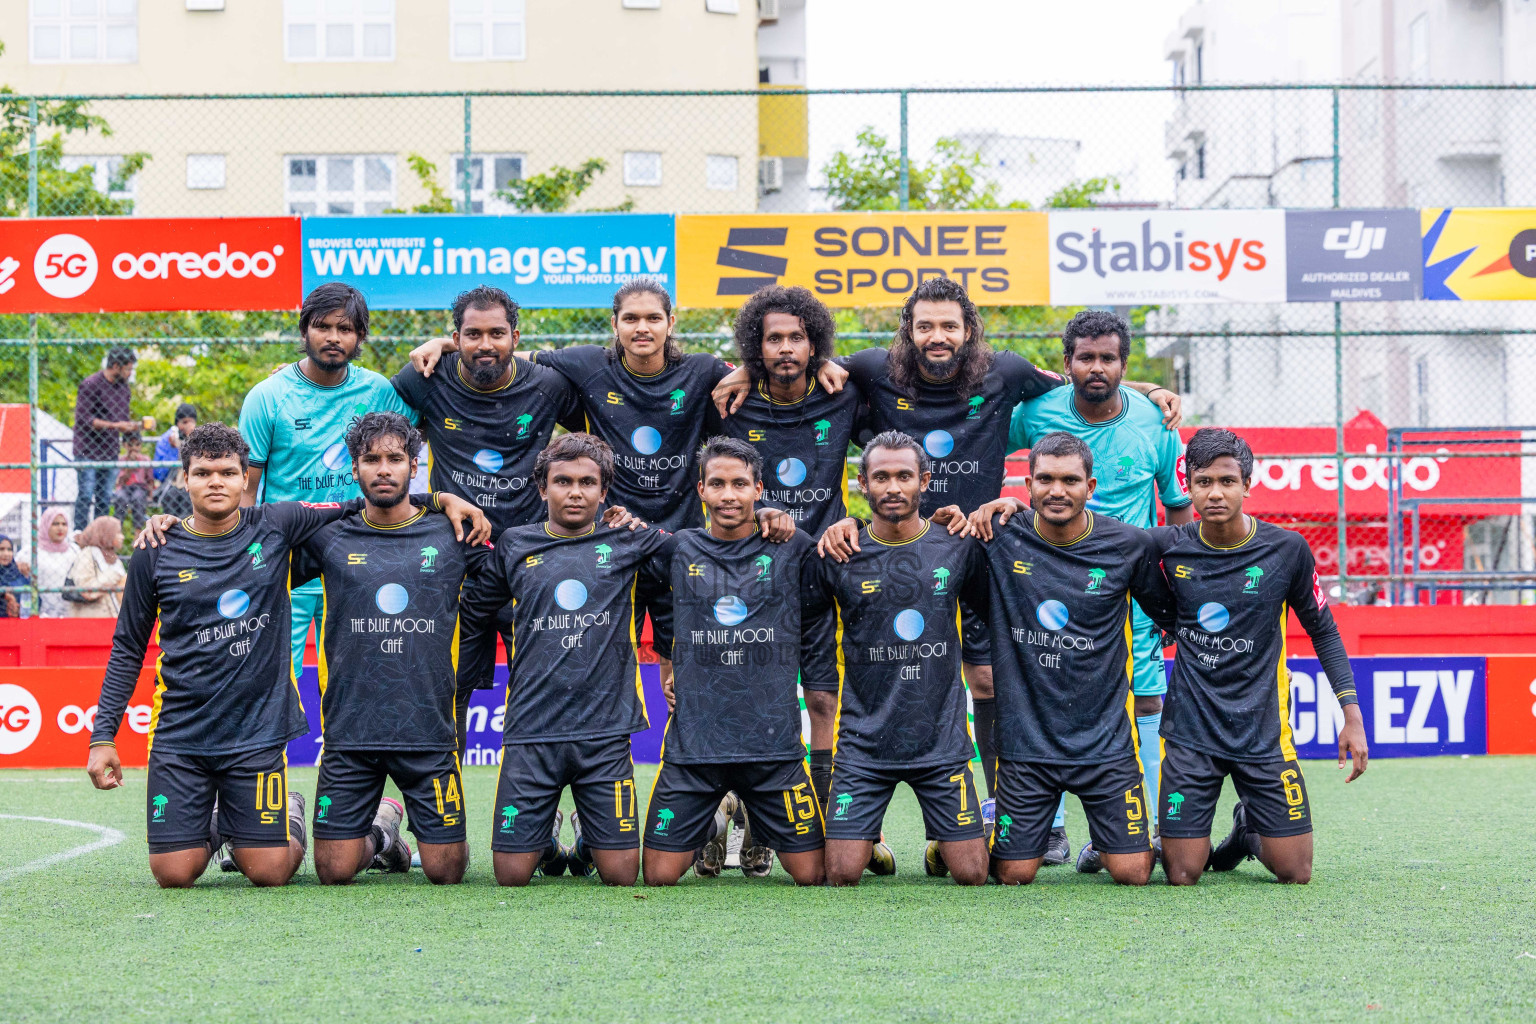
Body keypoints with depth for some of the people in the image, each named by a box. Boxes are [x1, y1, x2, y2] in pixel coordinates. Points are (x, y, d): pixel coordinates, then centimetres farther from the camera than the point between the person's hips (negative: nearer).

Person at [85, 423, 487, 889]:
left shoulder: (276, 527, 0)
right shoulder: (156, 555, 1)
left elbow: (356, 509, 11)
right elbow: (128, 650, 7)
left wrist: (442, 498, 2)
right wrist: (103, 736, 2)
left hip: (257, 732, 0)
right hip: (179, 737, 0)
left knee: (269, 874, -4)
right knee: (174, 874, -4)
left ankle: (288, 818, 30)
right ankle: (213, 827, 30)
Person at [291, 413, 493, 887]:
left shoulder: (451, 536, 4)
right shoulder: (328, 539, 4)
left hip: (429, 731, 0)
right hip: (350, 731, 1)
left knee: (445, 873, -1)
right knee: (335, 872, 0)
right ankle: (380, 830, 31)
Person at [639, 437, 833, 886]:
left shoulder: (795, 551, 2)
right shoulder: (678, 551, 5)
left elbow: (818, 637, 7)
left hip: (774, 742, -1)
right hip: (692, 742, 1)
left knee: (811, 874, 0)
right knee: (659, 876, 0)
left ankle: (758, 833, 32)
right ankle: (715, 825, 31)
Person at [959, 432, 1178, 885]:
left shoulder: (1129, 545, -3)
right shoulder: (1000, 539, -5)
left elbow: (1172, 616, 11)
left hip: (1105, 740, 0)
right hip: (1025, 740, 0)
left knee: (1132, 873, -3)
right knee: (1014, 875, 0)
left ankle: (1104, 846, 32)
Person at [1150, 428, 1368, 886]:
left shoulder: (1287, 549, -5)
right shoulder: (1168, 546, -5)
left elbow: (1322, 630, 6)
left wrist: (1351, 712, 0)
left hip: (1262, 730, 0)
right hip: (1190, 729, 0)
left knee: (1294, 873, -1)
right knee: (1182, 877, -5)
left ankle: (1248, 828, 32)